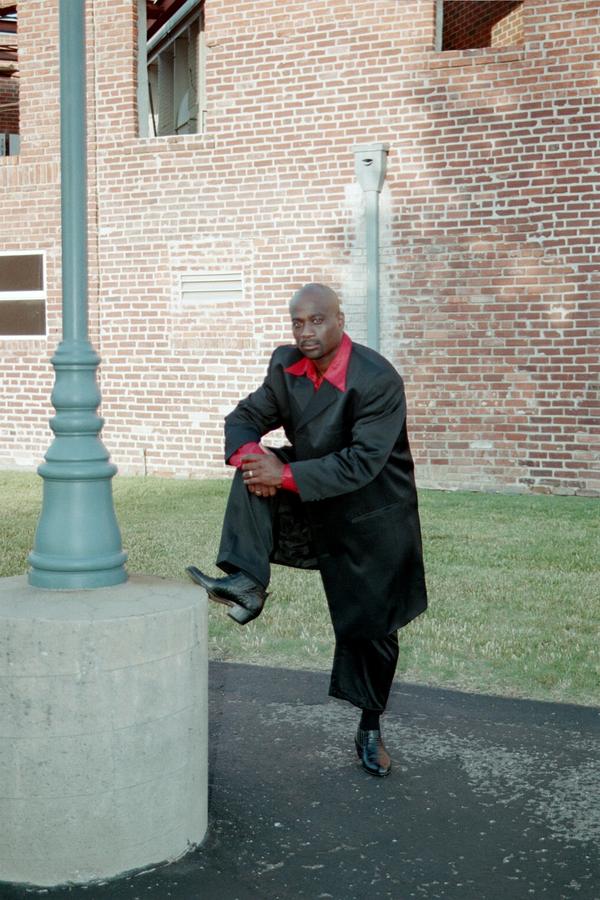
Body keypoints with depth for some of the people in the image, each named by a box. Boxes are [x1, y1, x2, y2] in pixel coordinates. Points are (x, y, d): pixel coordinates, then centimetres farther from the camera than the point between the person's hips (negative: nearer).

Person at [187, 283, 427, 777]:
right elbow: (245, 418, 2)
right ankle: (247, 582, -25)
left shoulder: (378, 380, -26)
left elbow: (363, 463, -30)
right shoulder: (287, 366, -6)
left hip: (372, 517, -5)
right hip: (311, 502, 5)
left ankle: (370, 729, 24)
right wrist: (249, 455, -22)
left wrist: (285, 475, -30)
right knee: (256, 469, -20)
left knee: (372, 625, 3)